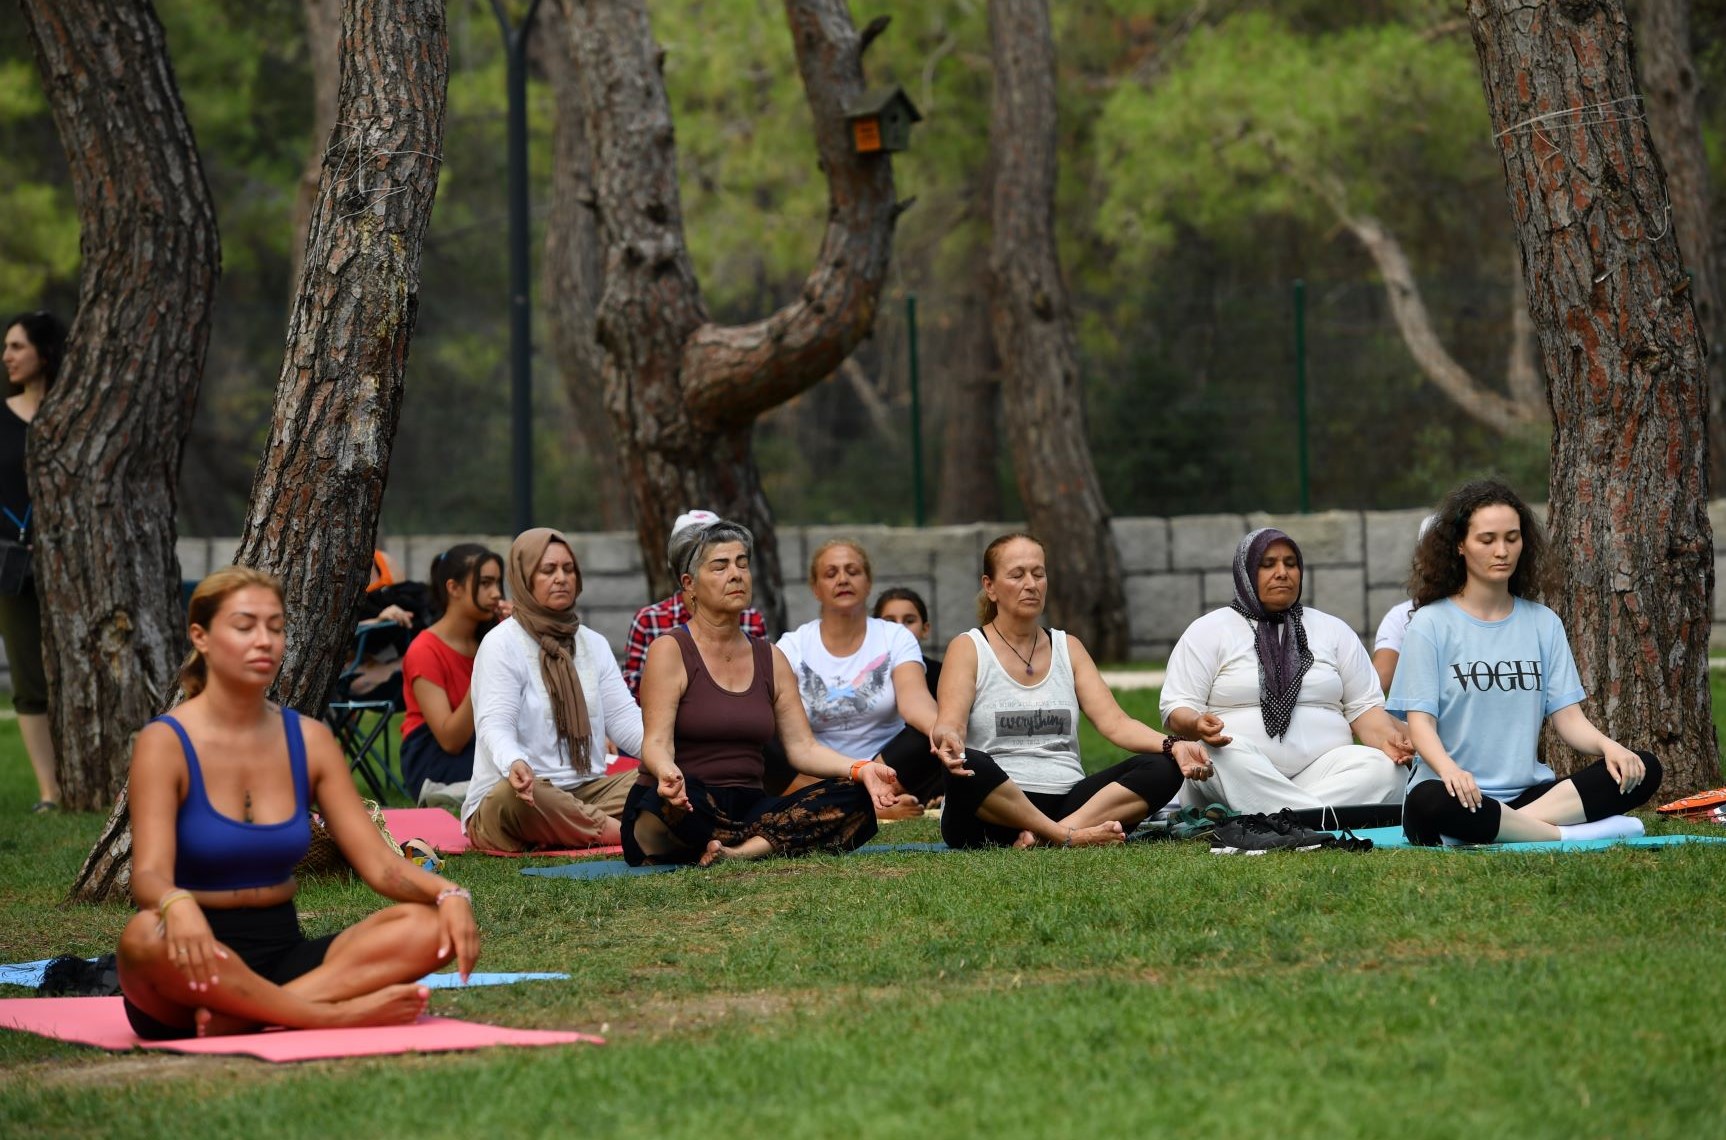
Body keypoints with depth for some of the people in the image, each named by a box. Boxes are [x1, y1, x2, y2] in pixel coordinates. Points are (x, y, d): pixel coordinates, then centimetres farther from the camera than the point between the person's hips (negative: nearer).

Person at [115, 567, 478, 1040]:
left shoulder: (308, 739, 8)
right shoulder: (166, 743, -7)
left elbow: (378, 862, 2)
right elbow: (149, 875, -20)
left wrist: (447, 894, -19)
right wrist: (177, 905, -45)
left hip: (284, 955, 5)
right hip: (198, 958, -5)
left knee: (428, 926, -19)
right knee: (146, 936, -40)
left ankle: (248, 1014, -31)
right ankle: (338, 1014, -33)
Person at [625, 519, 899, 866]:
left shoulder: (771, 659, 16)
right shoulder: (670, 651, -2)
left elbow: (802, 746, 9)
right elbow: (656, 742, -14)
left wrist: (860, 769, -11)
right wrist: (667, 772, -39)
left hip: (748, 807, 6)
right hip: (686, 810, -6)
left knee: (855, 799, -18)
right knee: (672, 798, -43)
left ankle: (738, 851, -31)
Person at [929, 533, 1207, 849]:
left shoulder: (1068, 648, 17)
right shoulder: (969, 648, 5)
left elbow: (1114, 722, 6)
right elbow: (950, 723, -11)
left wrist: (1172, 746, -14)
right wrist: (947, 738, -37)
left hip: (1066, 804, 5)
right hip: (994, 812, -5)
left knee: (1163, 769, -18)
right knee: (967, 766, -38)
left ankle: (1053, 833, -33)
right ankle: (1068, 837, -33)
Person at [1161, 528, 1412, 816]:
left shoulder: (1334, 630, 20)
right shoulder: (1209, 631, 11)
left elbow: (1364, 706, 15)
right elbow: (1177, 709, 3)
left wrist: (1388, 738, -8)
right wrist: (1197, 726, -22)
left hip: (1319, 769, 2)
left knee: (1383, 768, -27)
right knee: (1228, 756, -38)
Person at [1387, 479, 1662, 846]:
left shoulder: (1543, 623, 15)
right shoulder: (1431, 624, 3)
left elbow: (1568, 717, 9)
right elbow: (1420, 720, -6)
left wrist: (1608, 745, -14)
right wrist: (1447, 767, -28)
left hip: (1528, 791, 5)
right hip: (1460, 797, -5)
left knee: (1643, 770, -17)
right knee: (1428, 801, -40)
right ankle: (1568, 834, -27)